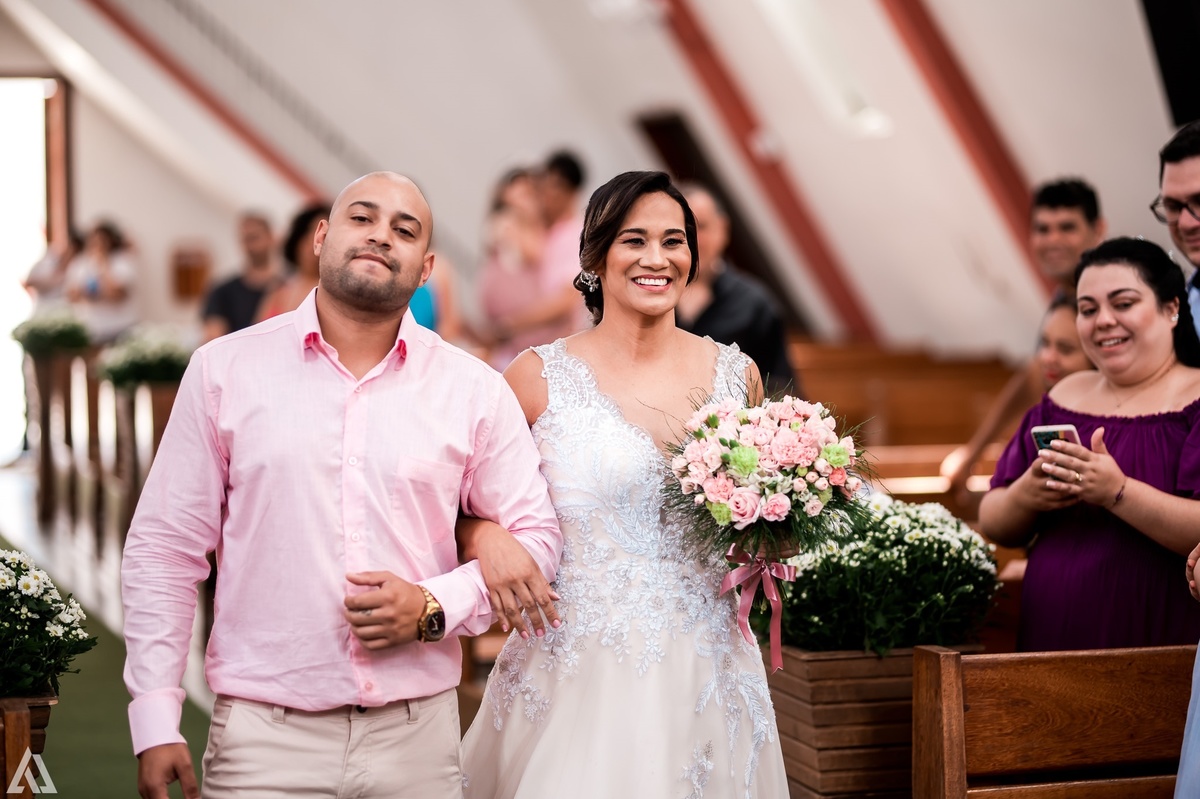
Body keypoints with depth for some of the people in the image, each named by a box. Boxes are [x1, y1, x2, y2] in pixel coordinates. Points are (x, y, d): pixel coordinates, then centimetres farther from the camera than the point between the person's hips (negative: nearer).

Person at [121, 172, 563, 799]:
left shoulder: (475, 390, 3)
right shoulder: (224, 369, 2)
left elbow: (536, 535, 9)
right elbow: (164, 549, 3)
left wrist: (437, 608, -8)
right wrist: (156, 722, -2)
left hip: (417, 735, 1)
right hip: (262, 731, -1)